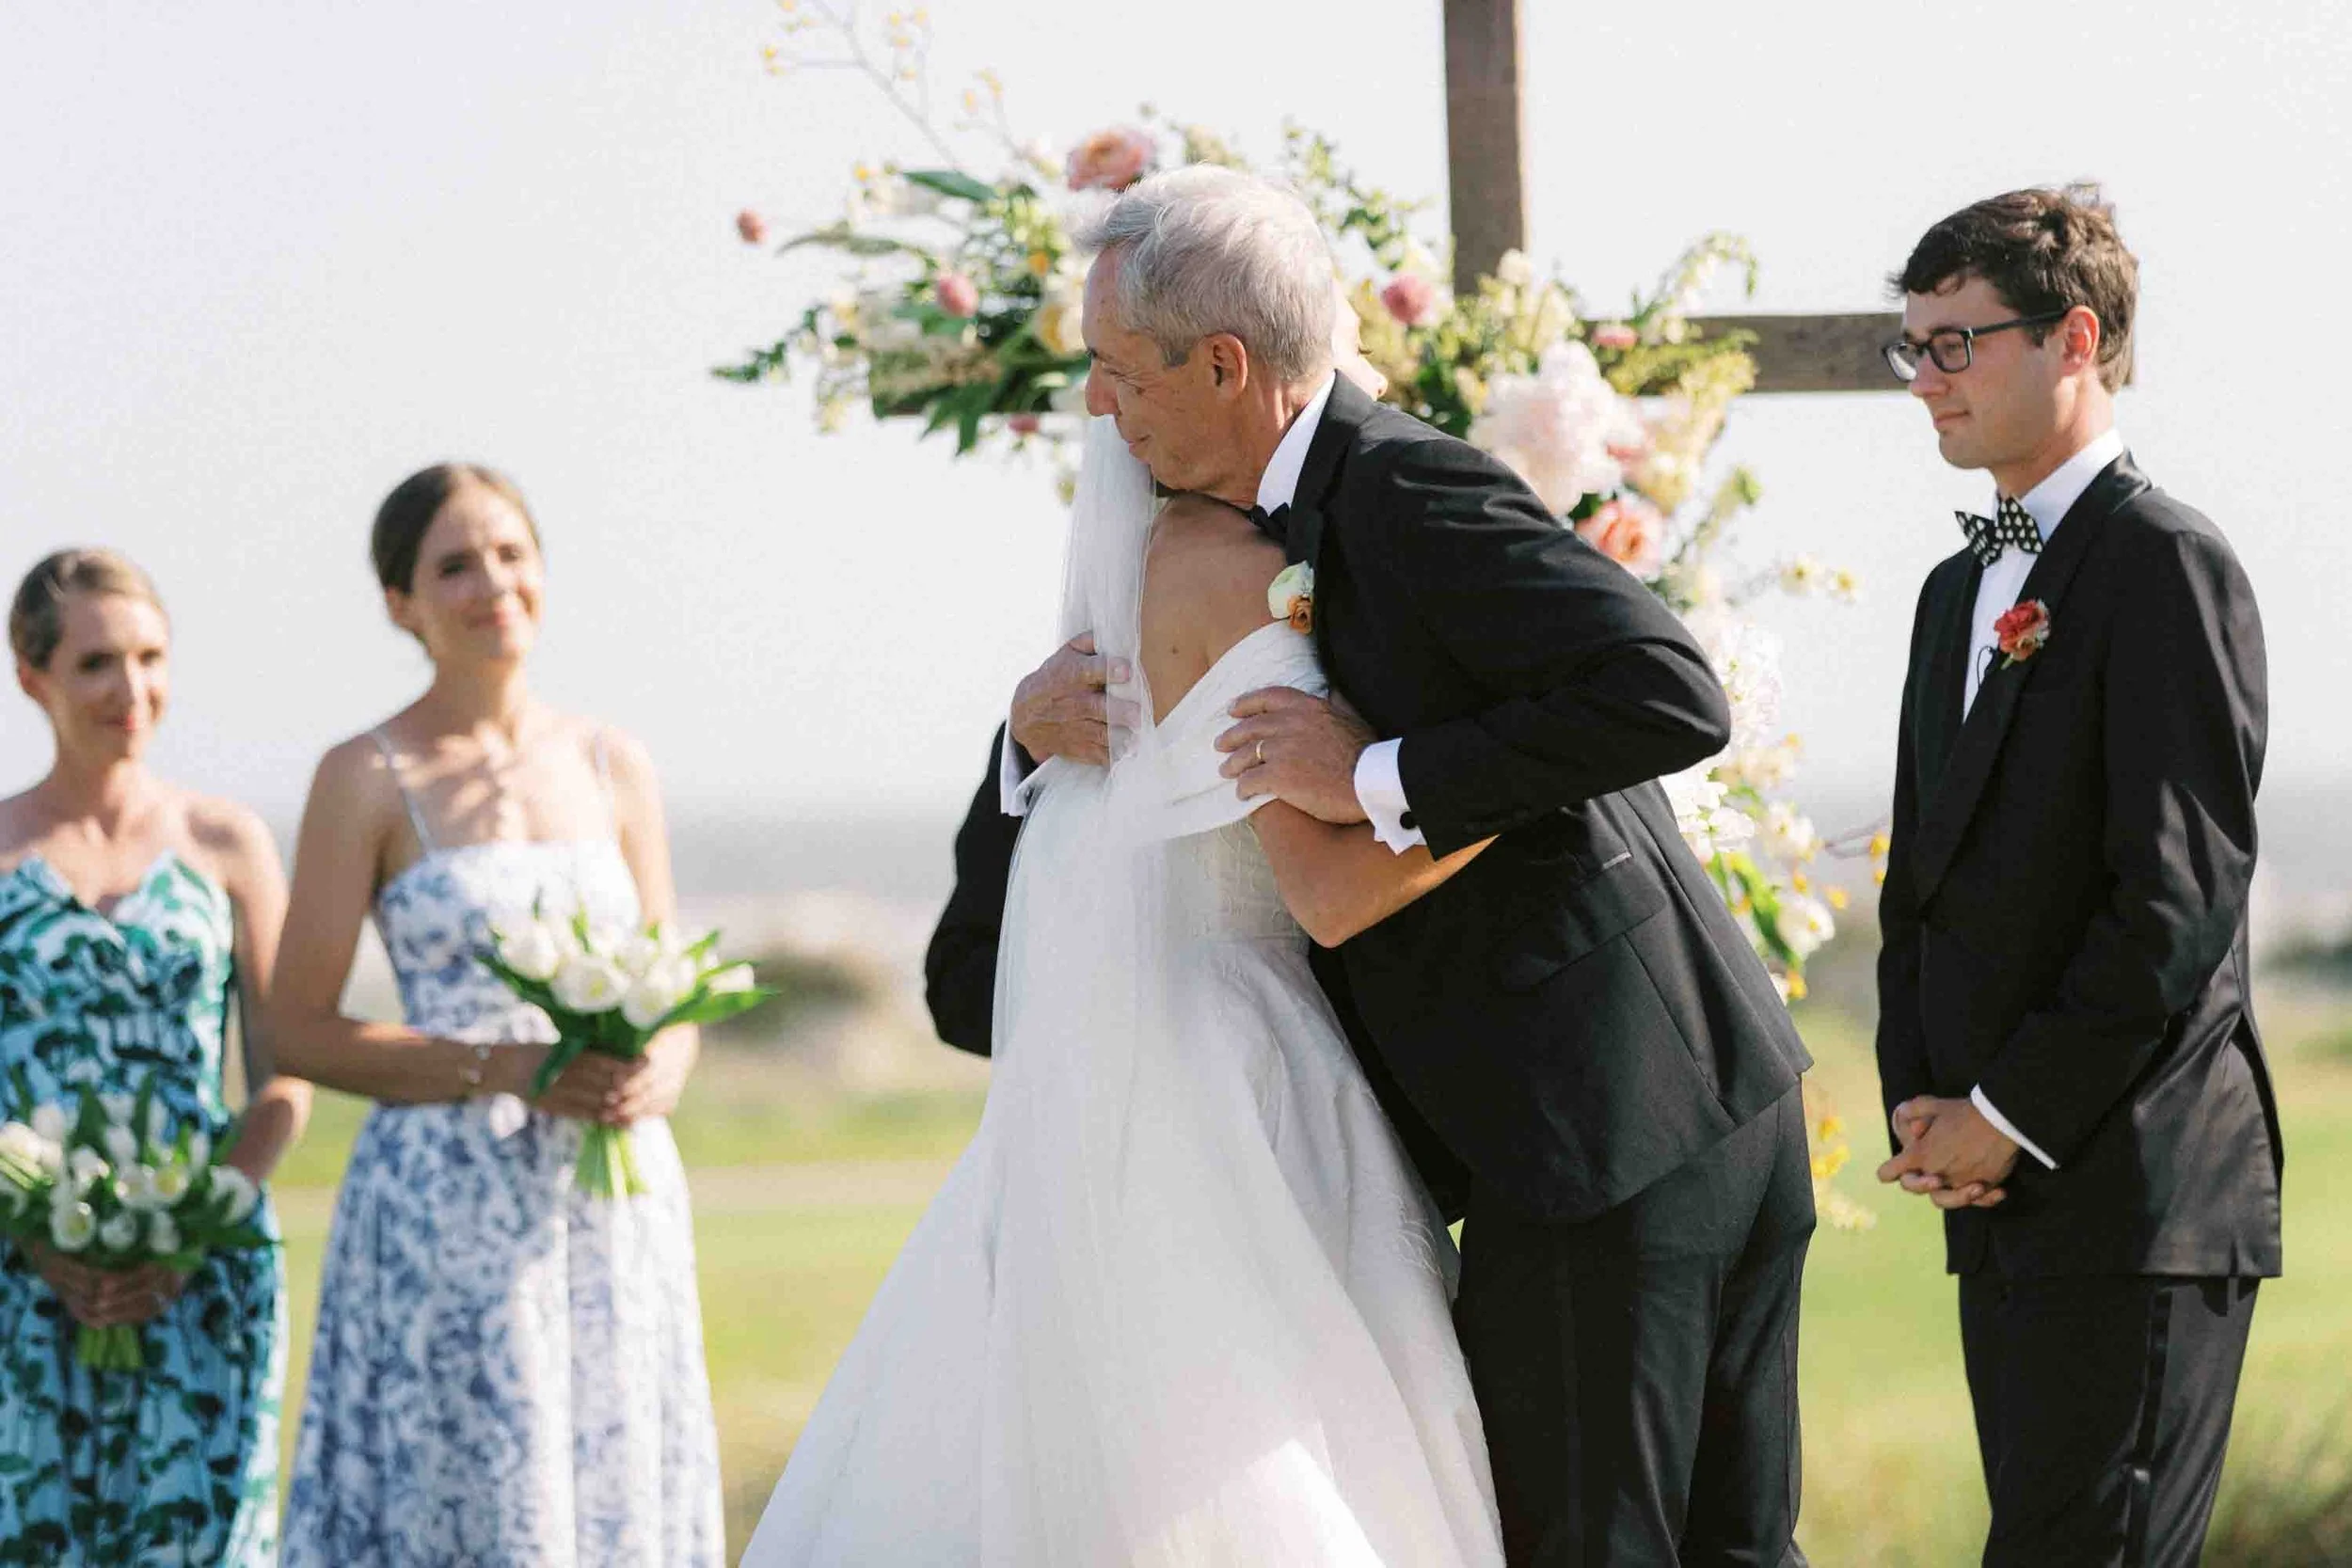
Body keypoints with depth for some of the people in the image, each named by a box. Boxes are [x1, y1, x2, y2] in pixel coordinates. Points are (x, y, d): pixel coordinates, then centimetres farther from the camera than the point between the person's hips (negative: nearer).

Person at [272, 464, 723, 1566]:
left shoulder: (614, 768, 10)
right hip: (447, 1205, -4)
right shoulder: (368, 779, -1)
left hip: (616, 1209, 4)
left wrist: (655, 1081, -8)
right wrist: (507, 1070, -15)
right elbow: (303, 1029, -4)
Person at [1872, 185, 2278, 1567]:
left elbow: (2181, 895, -16)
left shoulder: (2168, 565, -9)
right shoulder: (1962, 590, 20)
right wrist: (1919, 1099, 3)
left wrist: (2010, 1118, -14)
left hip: (2137, 1188, -9)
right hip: (2005, 1193, 9)